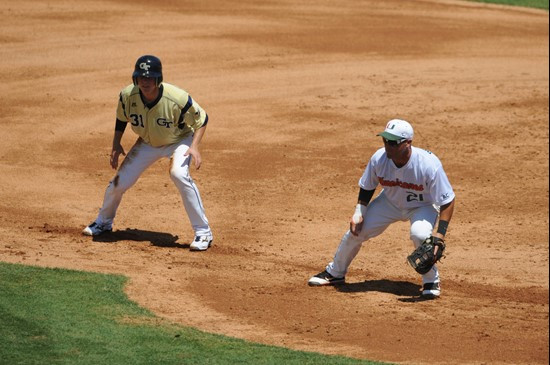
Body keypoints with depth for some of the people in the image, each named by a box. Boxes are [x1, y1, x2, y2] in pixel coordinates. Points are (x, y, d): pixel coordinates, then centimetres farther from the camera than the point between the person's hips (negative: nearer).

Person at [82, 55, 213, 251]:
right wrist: (116, 144, -8)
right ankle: (103, 222, 34)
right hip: (147, 143, 4)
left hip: (178, 141, -4)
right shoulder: (127, 96, -24)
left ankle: (203, 232, -22)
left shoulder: (178, 99, -36)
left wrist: (194, 147, -32)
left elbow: (201, 119, -20)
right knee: (120, 181, 1)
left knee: (179, 173, -32)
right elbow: (122, 118, 0)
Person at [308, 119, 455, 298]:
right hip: (390, 201, 4)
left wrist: (440, 235, -37)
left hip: (423, 206, -4)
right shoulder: (378, 159, -25)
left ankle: (432, 281, -7)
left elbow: (448, 201, -29)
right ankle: (335, 273, 26)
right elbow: (367, 187, -3)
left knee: (420, 234, -33)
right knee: (355, 231, -1)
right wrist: (359, 212, -16)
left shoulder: (429, 165, -37)